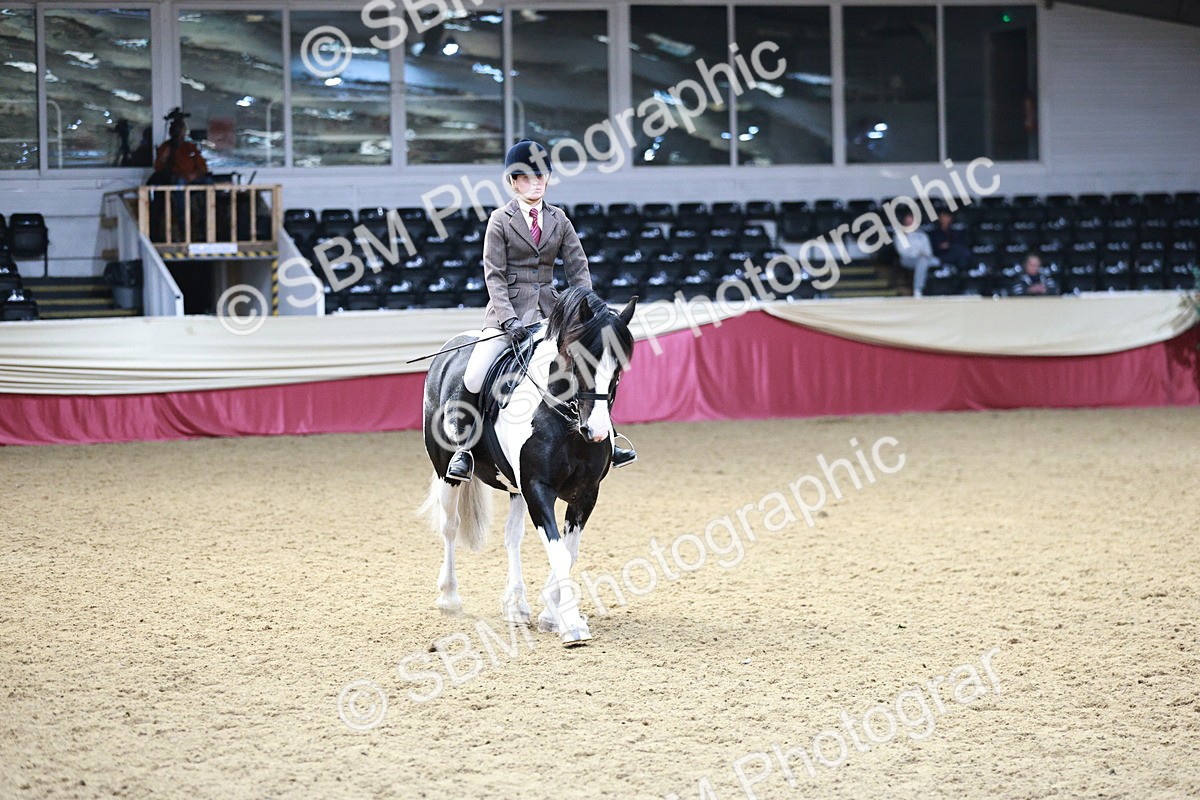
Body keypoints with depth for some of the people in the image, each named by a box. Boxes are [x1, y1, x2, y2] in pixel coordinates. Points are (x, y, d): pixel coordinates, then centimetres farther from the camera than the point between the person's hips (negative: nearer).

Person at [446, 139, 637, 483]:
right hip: (509, 310, -4)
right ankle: (462, 449, -2)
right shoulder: (501, 220, -3)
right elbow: (494, 275, -8)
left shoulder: (558, 219, 8)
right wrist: (509, 320, -20)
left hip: (549, 309, 4)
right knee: (474, 377, -18)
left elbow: (578, 268, 7)